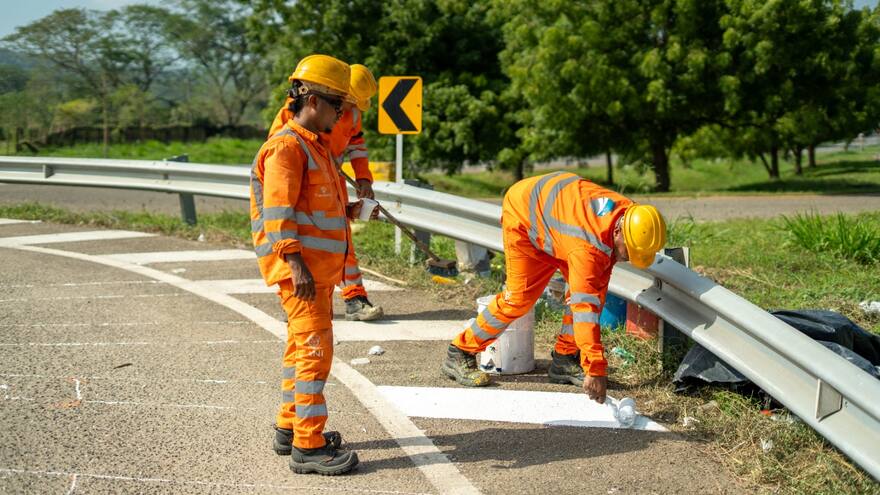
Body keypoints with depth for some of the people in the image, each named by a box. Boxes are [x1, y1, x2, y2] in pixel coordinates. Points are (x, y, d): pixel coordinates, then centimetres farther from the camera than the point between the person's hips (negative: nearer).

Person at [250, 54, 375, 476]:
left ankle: (290, 428, 28)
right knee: (314, 349, -11)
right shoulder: (286, 147, -13)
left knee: (302, 347, 17)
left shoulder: (314, 146, 19)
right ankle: (308, 447, -8)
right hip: (300, 268, -11)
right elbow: (278, 212, -20)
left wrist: (345, 211, 10)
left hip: (319, 268, 11)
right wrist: (296, 264, -26)